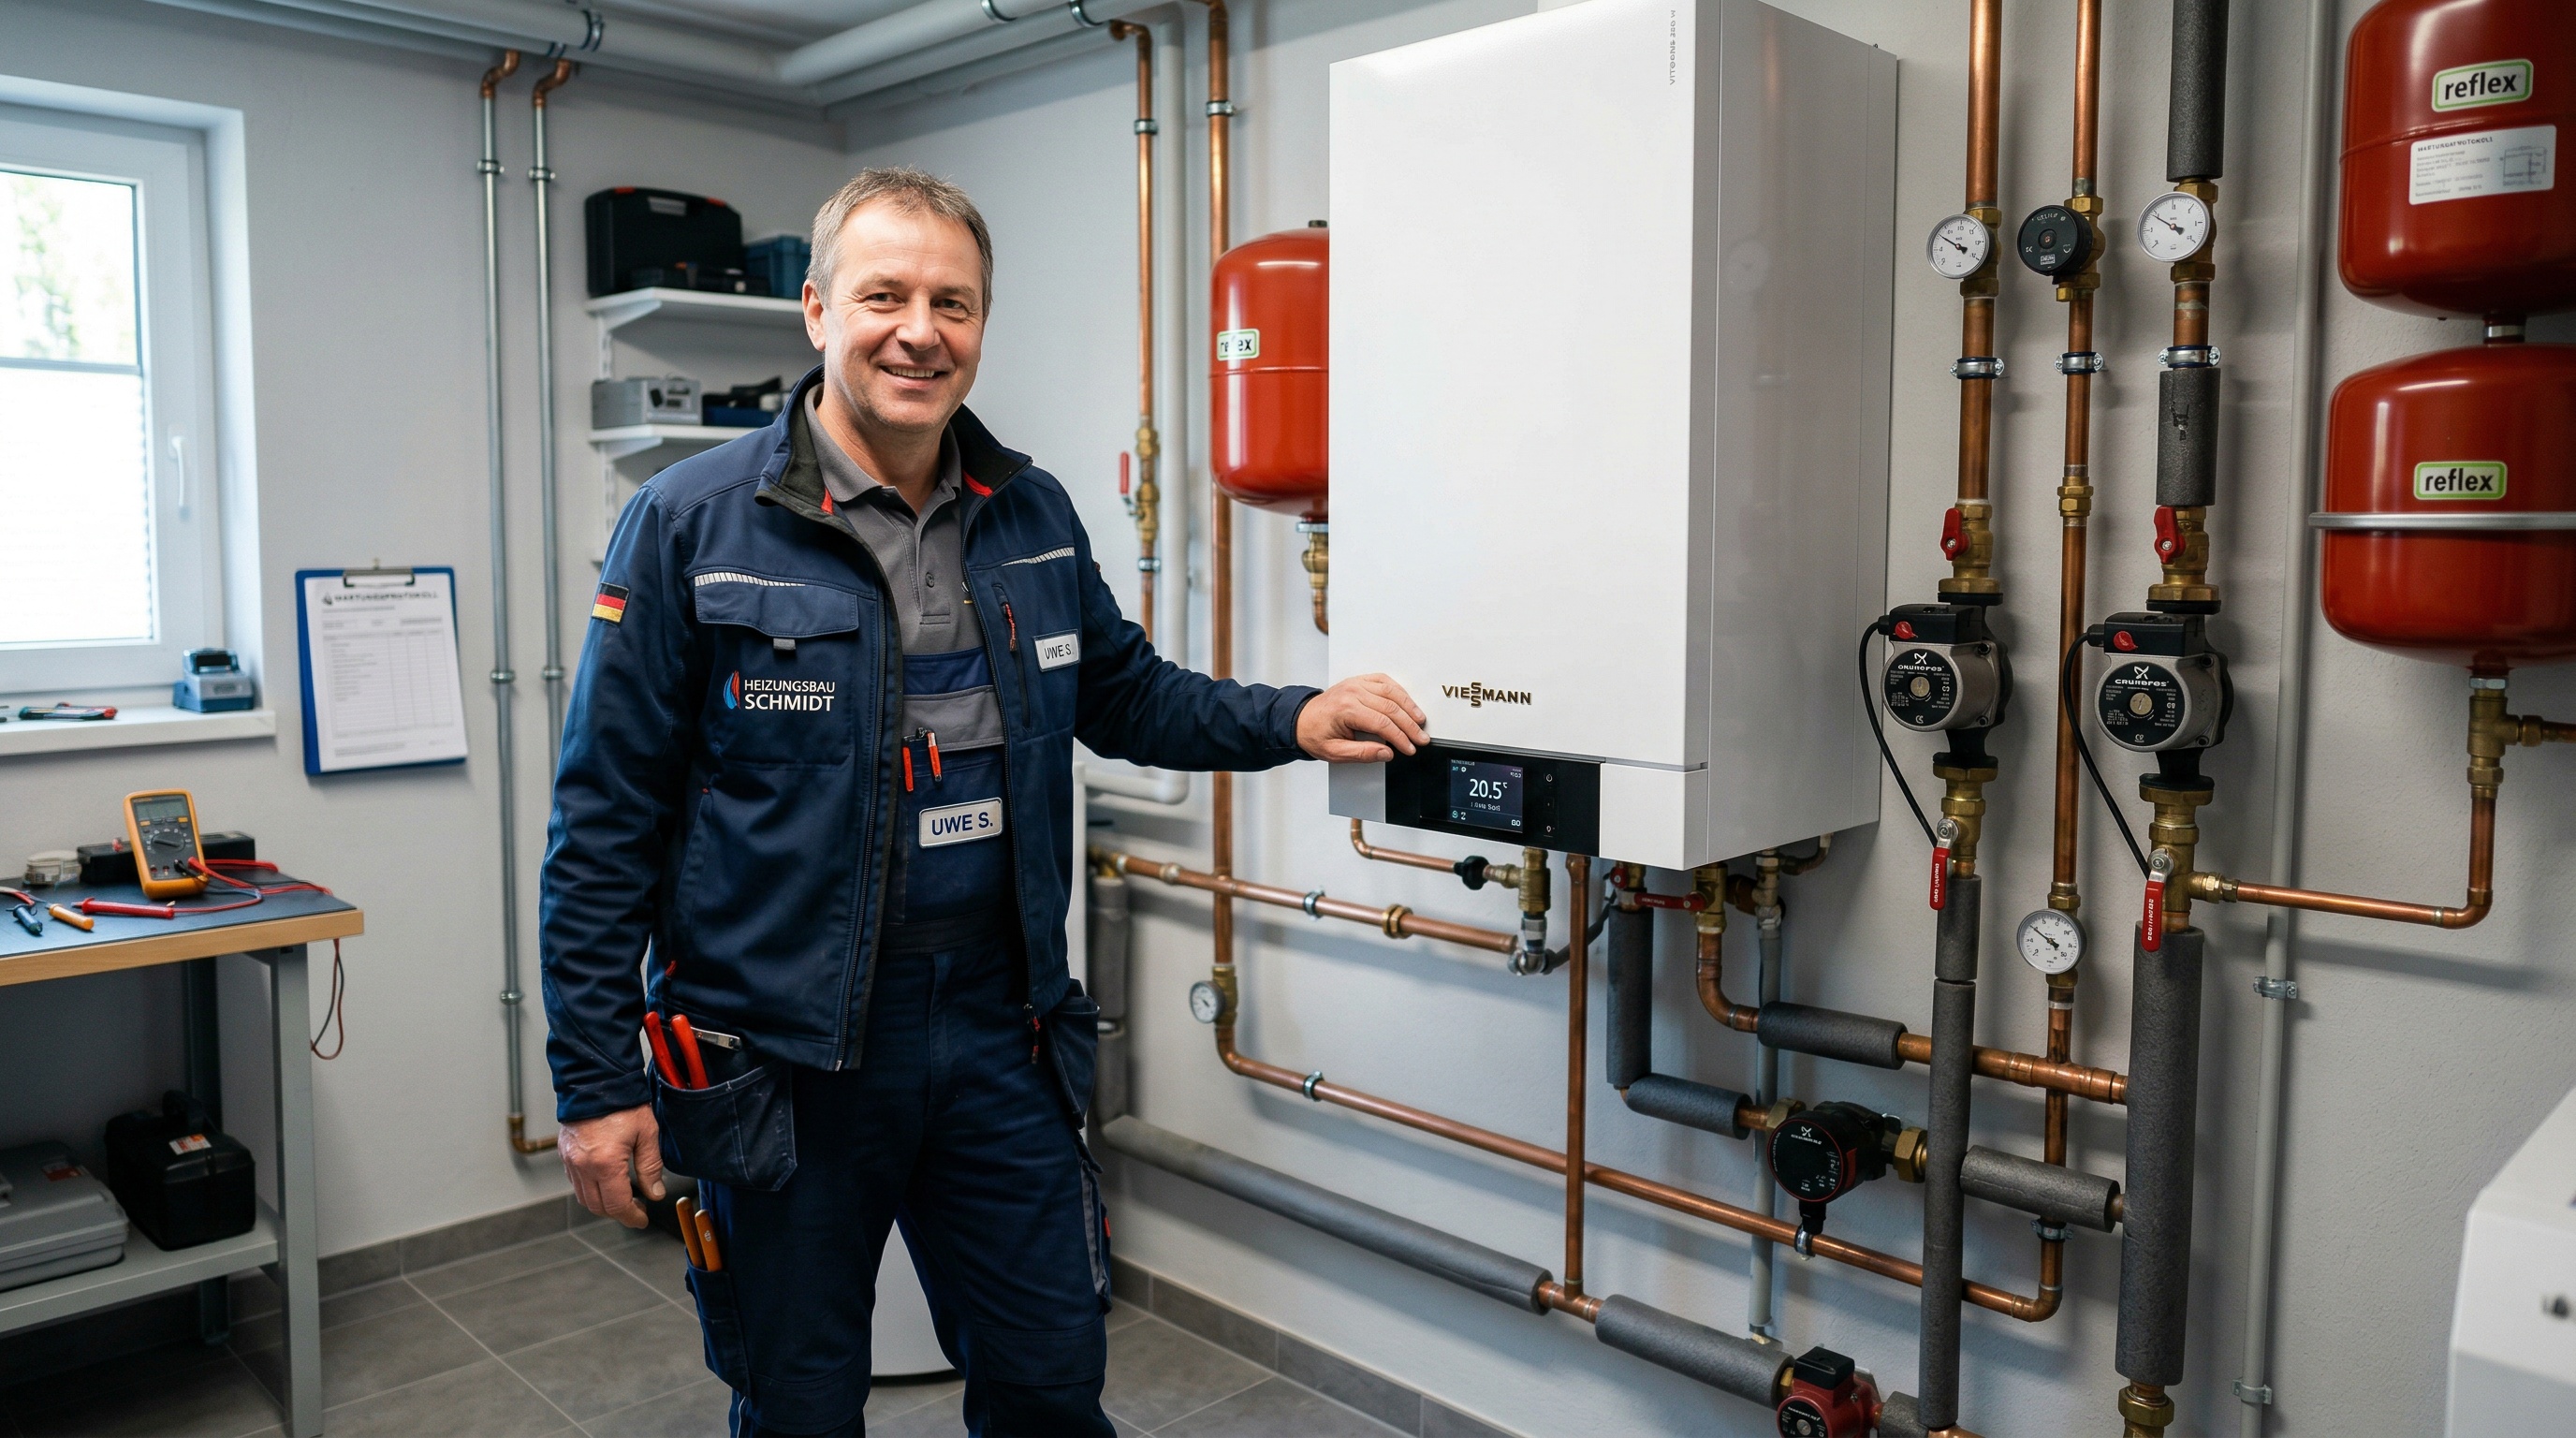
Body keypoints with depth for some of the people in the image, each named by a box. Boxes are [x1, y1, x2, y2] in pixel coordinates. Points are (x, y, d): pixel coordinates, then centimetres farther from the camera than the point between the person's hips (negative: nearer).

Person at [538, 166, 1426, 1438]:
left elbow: (1125, 693, 18)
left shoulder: (1034, 518, 4)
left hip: (998, 1035, 4)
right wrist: (594, 1078, -8)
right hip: (782, 1061, -3)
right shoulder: (693, 524, -9)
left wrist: (1290, 720, 2)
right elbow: (604, 820, -8)